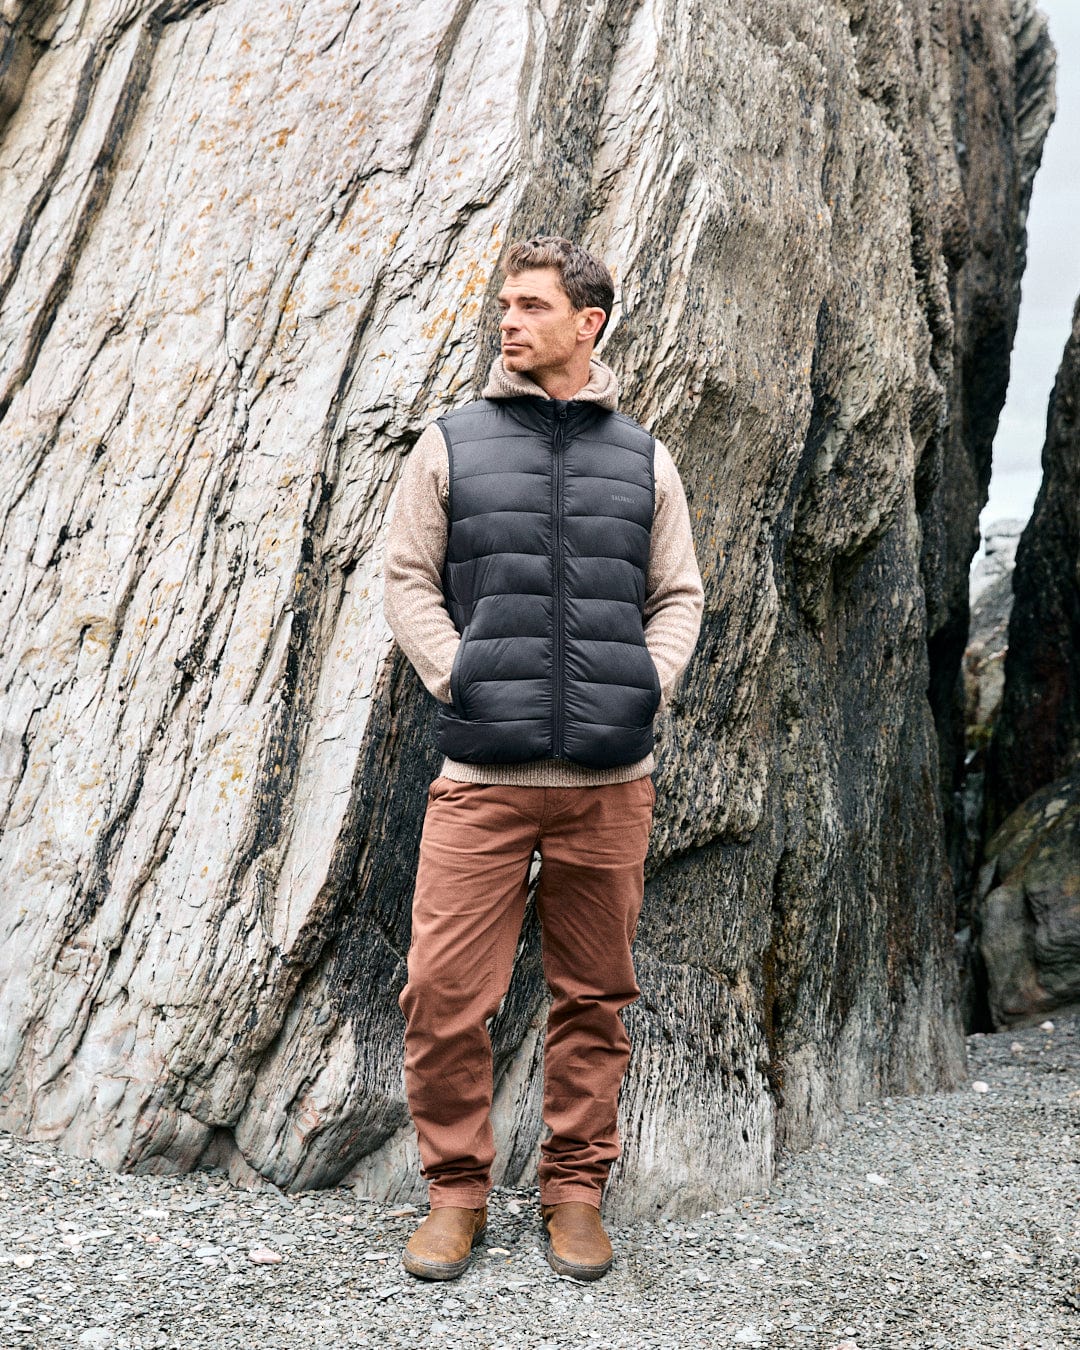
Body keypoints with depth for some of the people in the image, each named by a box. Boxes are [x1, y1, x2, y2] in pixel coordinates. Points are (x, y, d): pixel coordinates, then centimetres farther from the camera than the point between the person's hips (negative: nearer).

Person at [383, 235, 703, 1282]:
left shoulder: (644, 460, 12)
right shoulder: (450, 444, 7)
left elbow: (679, 595, 15)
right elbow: (407, 579, 7)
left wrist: (647, 684, -1)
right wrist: (458, 678, -6)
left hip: (611, 777, 2)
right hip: (483, 771, -1)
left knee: (594, 996, 10)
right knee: (443, 995, -2)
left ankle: (575, 1187, 26)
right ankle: (455, 1188, 18)